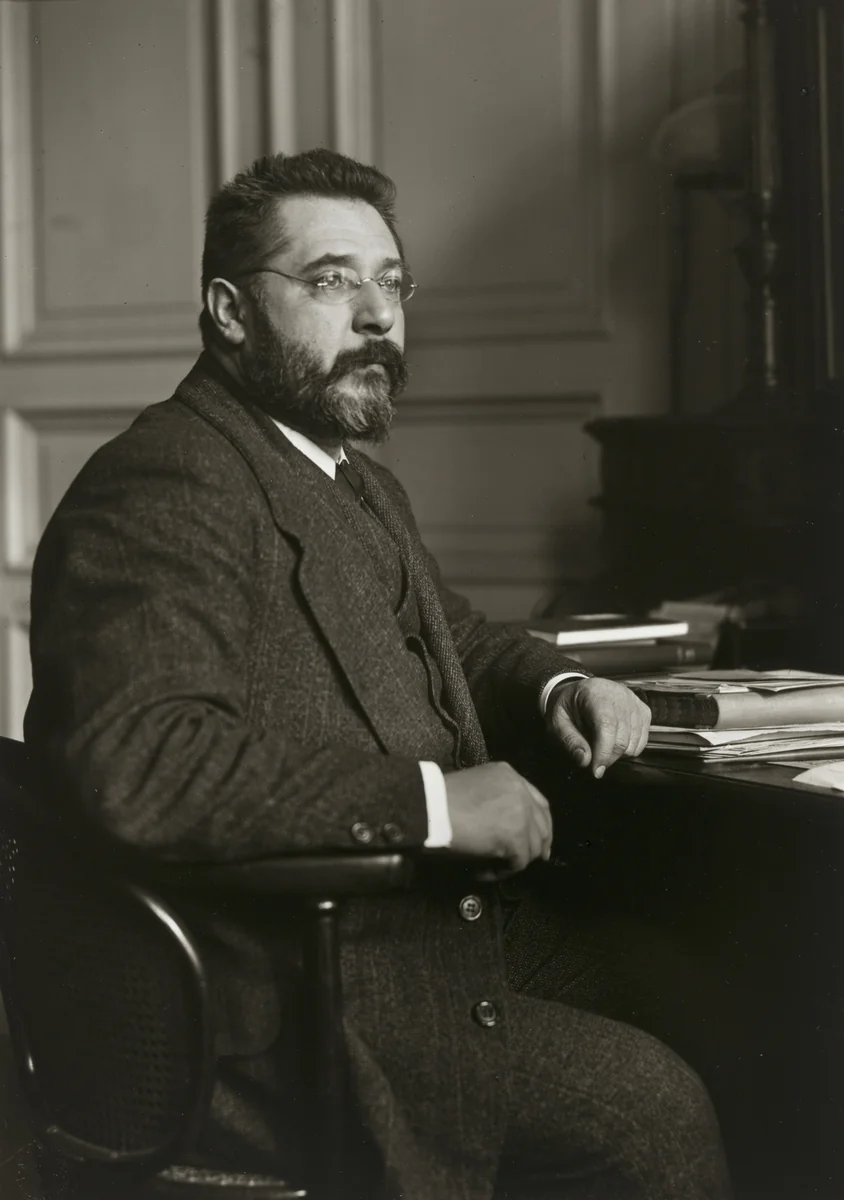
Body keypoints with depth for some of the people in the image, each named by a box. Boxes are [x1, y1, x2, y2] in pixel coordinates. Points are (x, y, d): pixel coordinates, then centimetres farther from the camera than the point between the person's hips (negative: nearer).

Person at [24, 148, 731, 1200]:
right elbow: (134, 765, -32)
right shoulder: (165, 490, -17)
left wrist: (558, 688, 10)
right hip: (277, 1026, -10)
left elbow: (451, 641, 33)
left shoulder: (353, 482, 17)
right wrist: (430, 801, -28)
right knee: (656, 1107, -13)